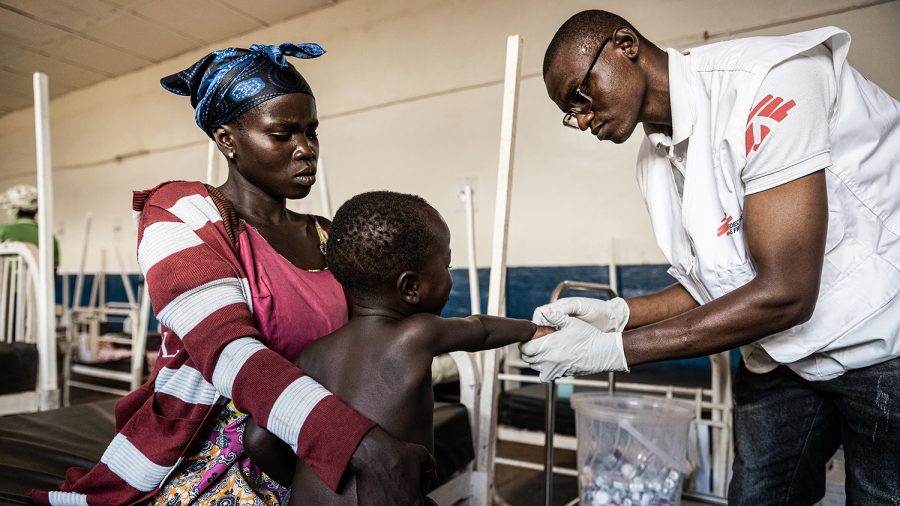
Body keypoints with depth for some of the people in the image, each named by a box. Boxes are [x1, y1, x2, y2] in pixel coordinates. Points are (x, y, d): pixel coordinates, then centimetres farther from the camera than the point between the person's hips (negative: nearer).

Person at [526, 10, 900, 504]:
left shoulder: (765, 82, -23)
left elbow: (784, 293, -27)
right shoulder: (655, 159, 0)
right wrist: (617, 313, -9)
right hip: (785, 357, 6)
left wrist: (614, 349, -23)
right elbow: (711, 283, 7)